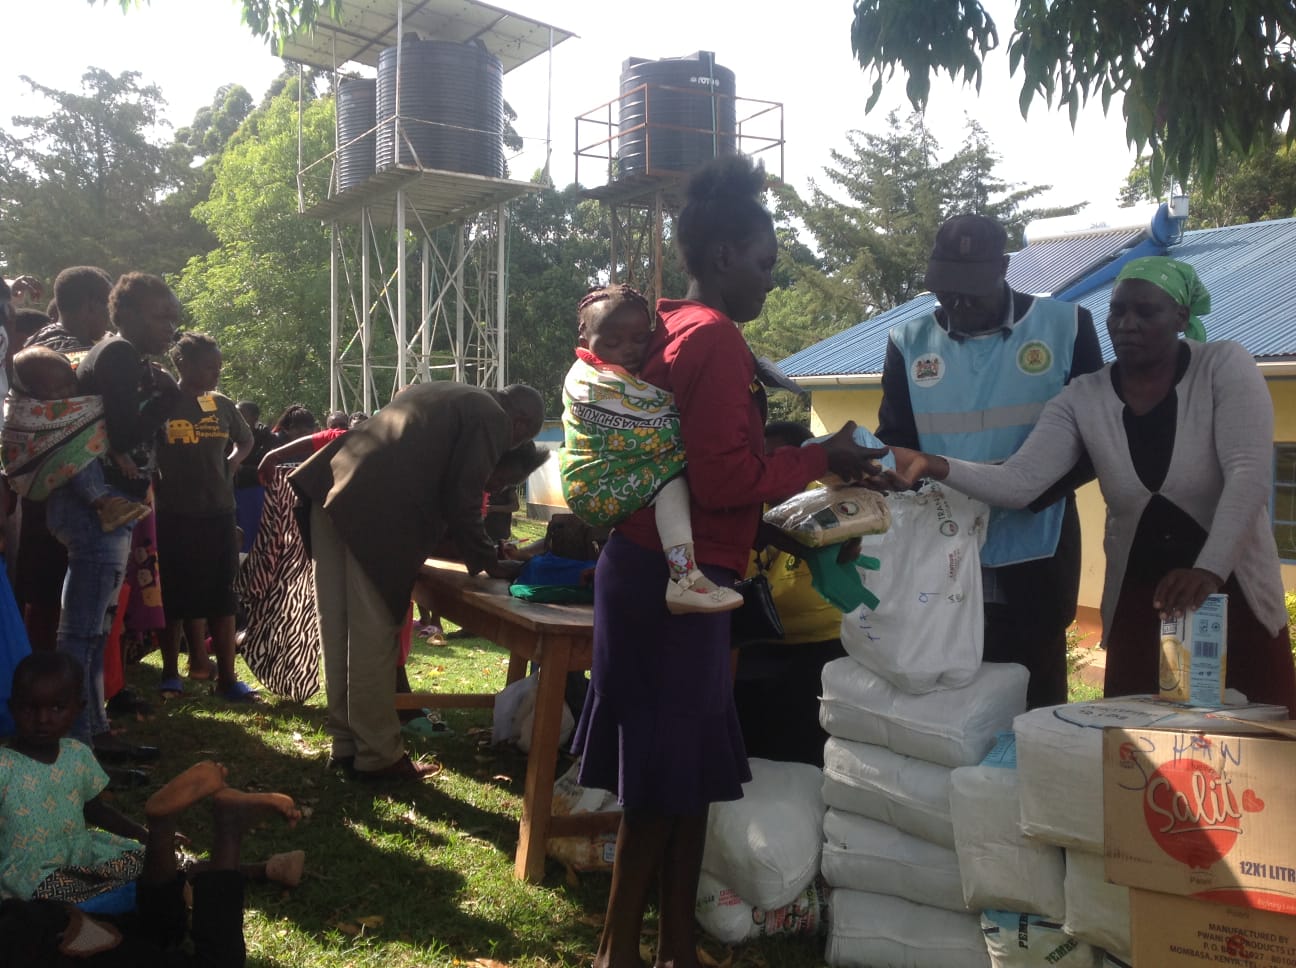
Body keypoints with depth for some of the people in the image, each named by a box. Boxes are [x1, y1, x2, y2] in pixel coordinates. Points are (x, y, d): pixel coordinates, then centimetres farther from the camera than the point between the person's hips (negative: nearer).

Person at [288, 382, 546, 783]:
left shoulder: (434, 393, 30)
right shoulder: (492, 418, 4)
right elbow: (460, 501, -2)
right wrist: (489, 563, 9)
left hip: (332, 492, 9)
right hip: (377, 514, -9)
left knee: (337, 630, 14)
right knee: (373, 639, 0)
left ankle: (346, 744, 25)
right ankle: (379, 756, 9)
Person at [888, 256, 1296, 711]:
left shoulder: (1225, 366, -9)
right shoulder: (1082, 398, -4)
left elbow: (1248, 473, -19)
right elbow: (1018, 482, -13)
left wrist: (1209, 569, -32)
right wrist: (932, 466, -30)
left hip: (1232, 587, -2)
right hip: (1137, 595, 2)